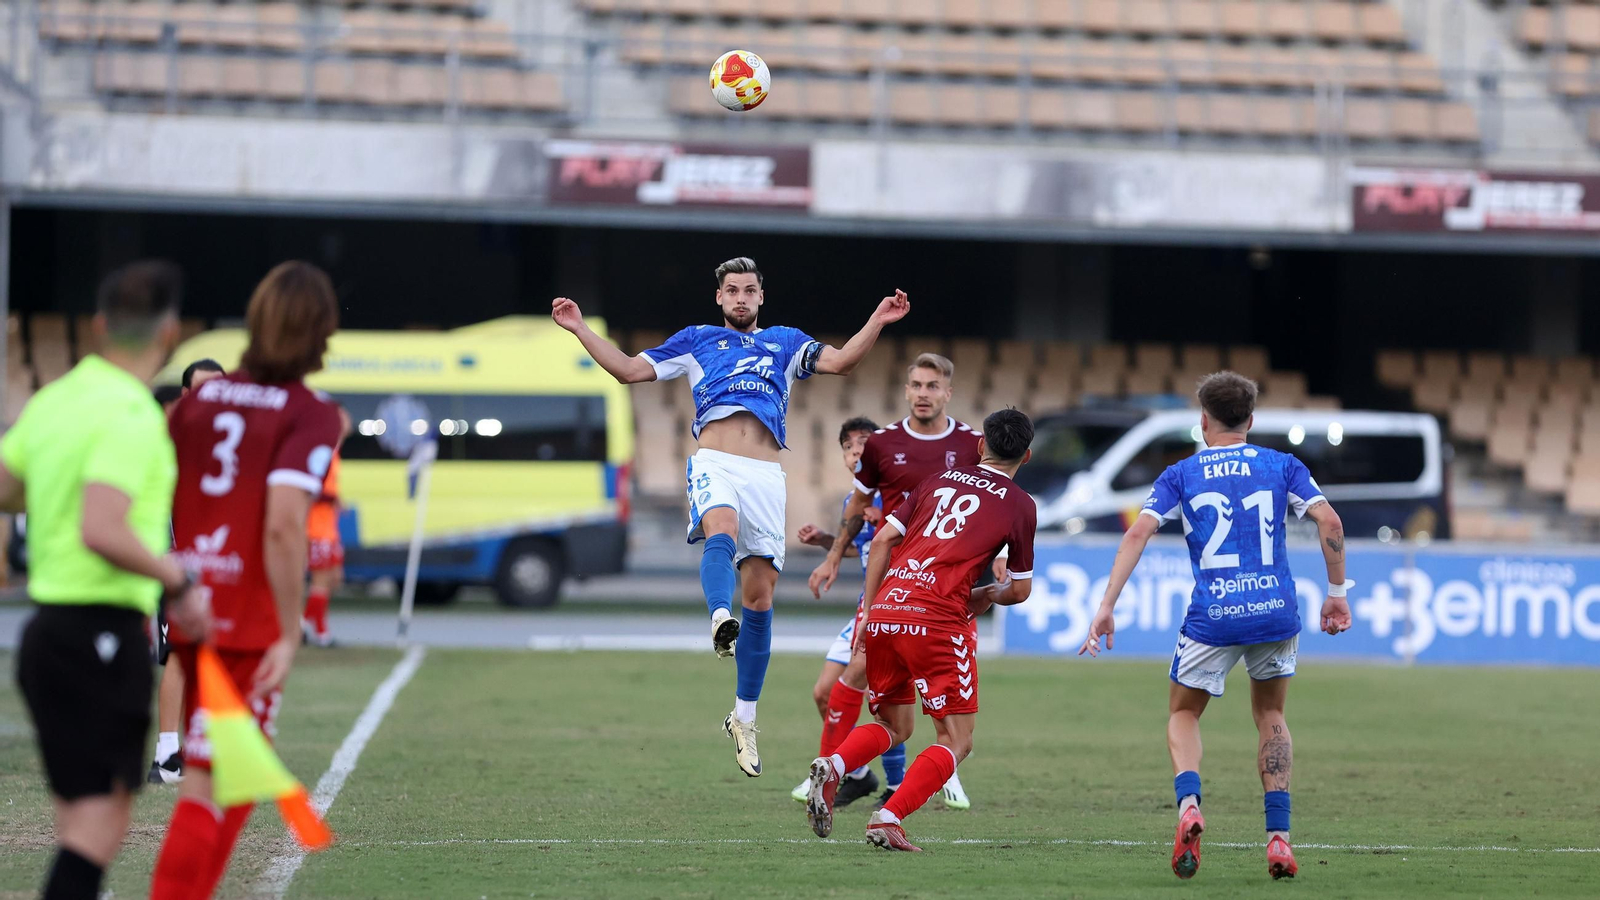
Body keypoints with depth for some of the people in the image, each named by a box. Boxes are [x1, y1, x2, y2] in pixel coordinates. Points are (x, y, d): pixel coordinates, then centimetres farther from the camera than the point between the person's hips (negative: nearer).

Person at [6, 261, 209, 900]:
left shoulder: (53, 400, 11)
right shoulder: (131, 417, -16)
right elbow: (100, 532, -27)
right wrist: (177, 580, -14)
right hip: (101, 636, -9)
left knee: (81, 825, 12)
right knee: (98, 822, -9)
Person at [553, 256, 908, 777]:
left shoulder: (786, 343, 24)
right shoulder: (697, 340, 22)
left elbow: (839, 361, 10)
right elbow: (630, 370, 21)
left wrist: (878, 323, -2)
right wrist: (580, 330, 16)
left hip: (766, 474, 2)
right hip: (714, 464, -2)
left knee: (759, 597, -1)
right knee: (721, 530, -37)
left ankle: (744, 718, 7)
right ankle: (720, 621, -65)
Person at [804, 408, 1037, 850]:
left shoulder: (940, 479, 19)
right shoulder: (1020, 505, 8)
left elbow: (882, 541, 12)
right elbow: (1020, 589, 13)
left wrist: (869, 612, 15)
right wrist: (988, 595, 35)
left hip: (884, 610, 5)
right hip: (937, 619, -5)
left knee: (893, 725, 20)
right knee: (956, 740, 5)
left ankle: (833, 766, -9)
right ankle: (889, 818, -14)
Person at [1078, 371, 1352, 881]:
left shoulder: (1180, 475, 9)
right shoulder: (1283, 467, 11)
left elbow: (1138, 533, -4)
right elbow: (1329, 522, -2)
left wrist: (1106, 606, -6)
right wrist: (1337, 592, 7)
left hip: (1212, 617, -1)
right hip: (1276, 609, 1)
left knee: (1183, 713, 18)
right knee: (1270, 714, 23)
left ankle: (1188, 804, -13)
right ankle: (1278, 836, 9)